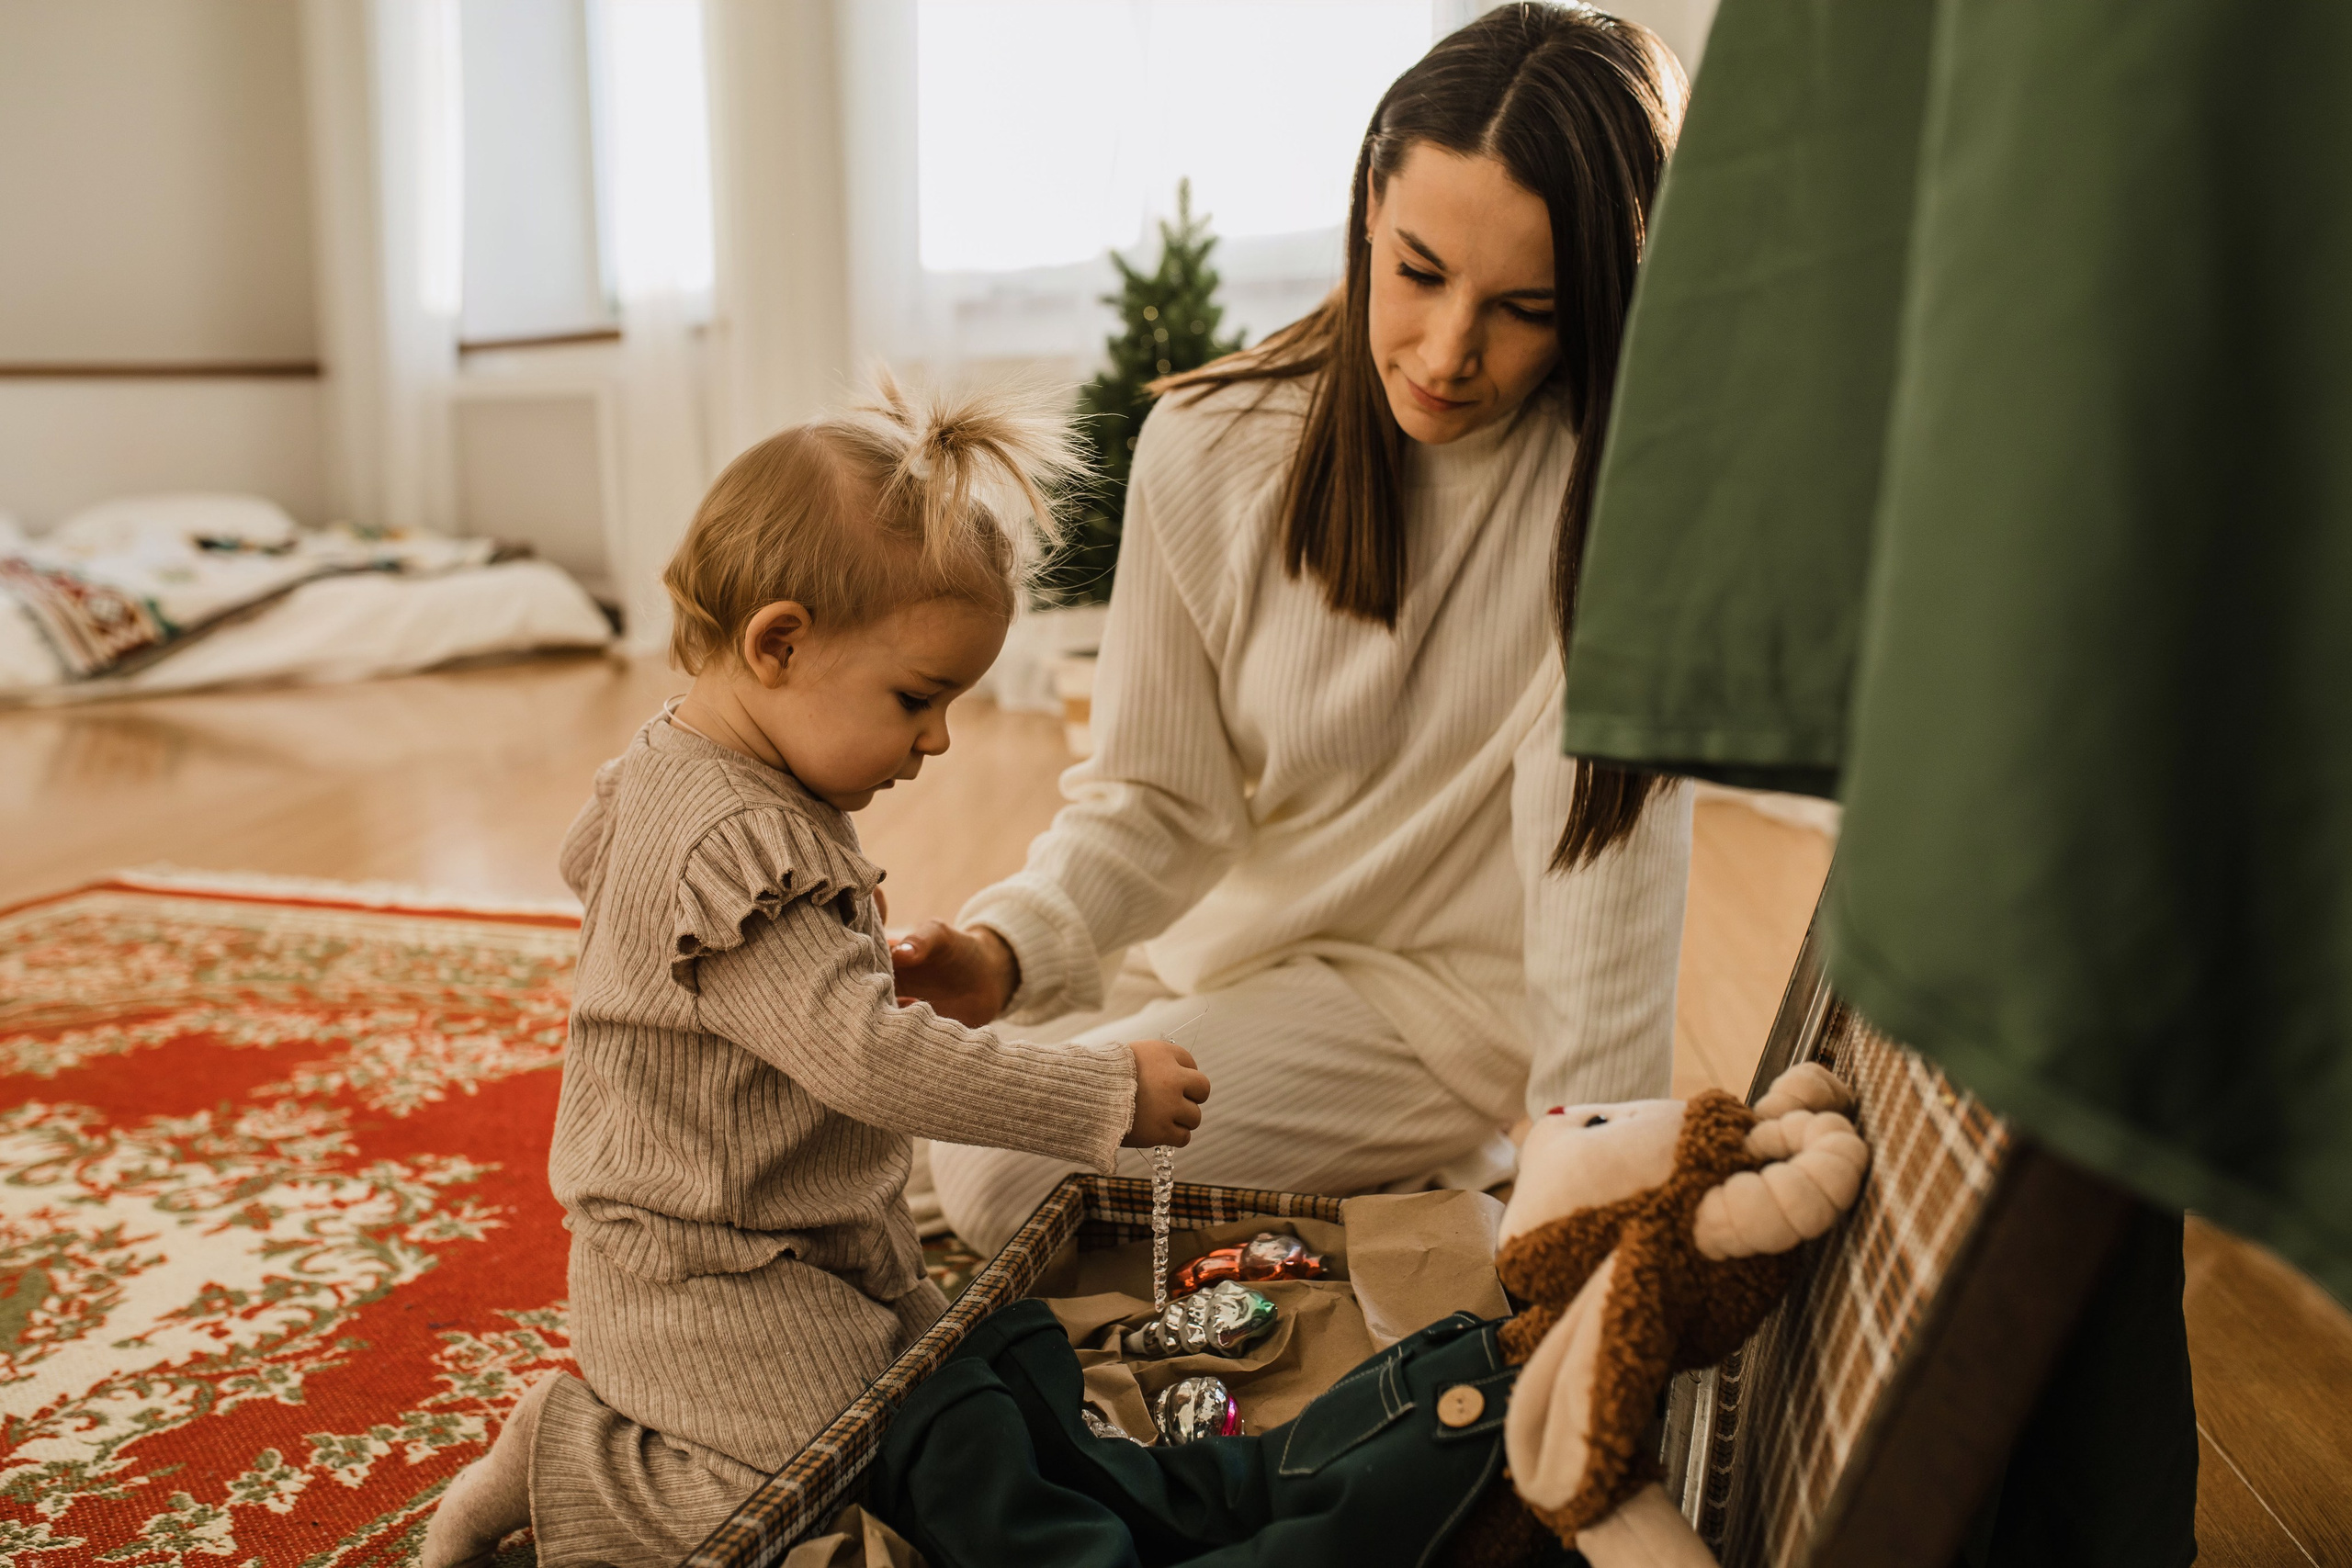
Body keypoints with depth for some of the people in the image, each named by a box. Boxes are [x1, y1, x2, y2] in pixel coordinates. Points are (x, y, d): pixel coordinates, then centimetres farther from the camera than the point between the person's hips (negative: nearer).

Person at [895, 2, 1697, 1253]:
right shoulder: (1207, 451, -10)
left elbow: (1599, 848, -24)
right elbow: (1155, 799, -5)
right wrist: (1010, 946, -23)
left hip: (1453, 995, -5)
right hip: (1228, 949, 6)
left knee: (1016, 1180, -17)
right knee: (934, 1131, 10)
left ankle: (1431, 1196, 4)